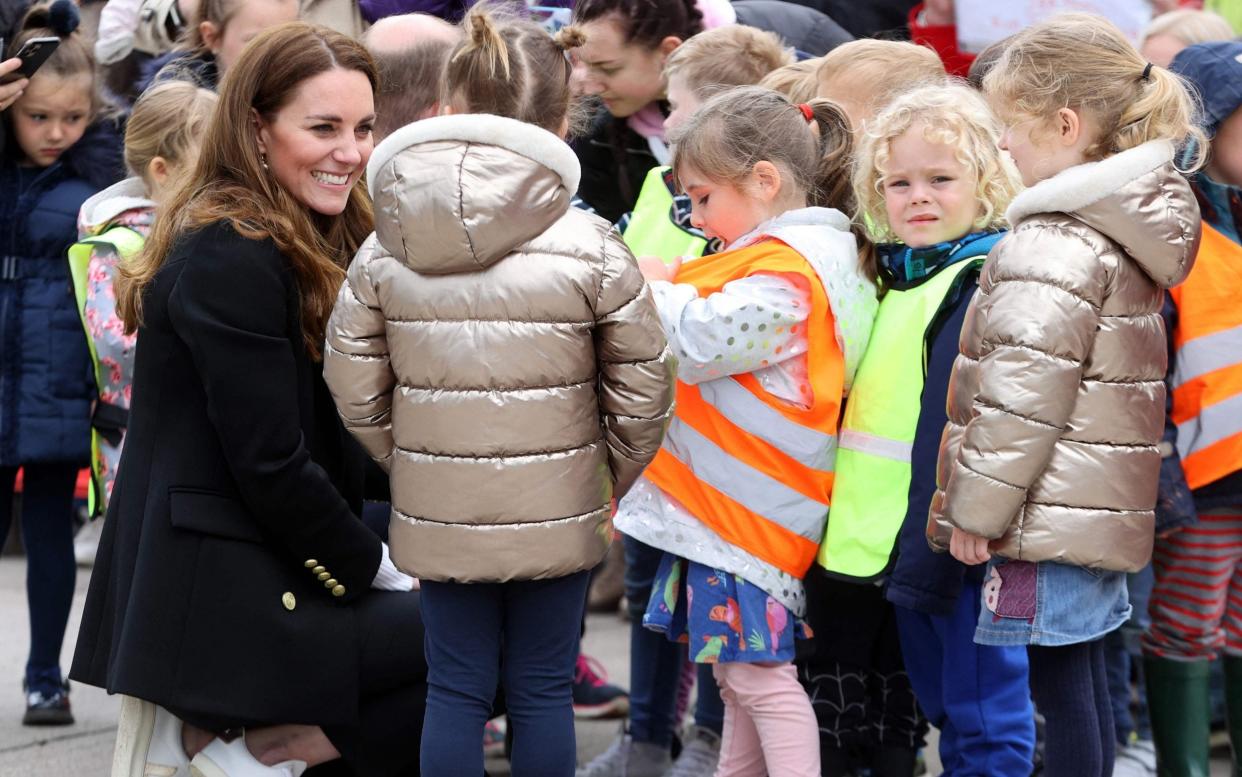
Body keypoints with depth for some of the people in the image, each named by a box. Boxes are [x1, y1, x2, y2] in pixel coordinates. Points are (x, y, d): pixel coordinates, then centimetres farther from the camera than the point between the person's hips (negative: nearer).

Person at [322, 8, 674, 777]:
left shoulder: (386, 250, -4)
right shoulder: (590, 247, -11)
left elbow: (355, 387, -2)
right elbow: (642, 388, -5)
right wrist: (615, 481, 10)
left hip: (436, 514, 2)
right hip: (557, 512, -2)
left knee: (456, 691, 10)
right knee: (544, 691, 9)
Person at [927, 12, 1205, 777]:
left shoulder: (1054, 246, -18)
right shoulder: (1133, 226, 12)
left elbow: (1020, 396, -22)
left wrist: (976, 510, -13)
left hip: (1049, 516, -10)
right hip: (1107, 510, 10)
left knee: (1061, 696, -4)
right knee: (1084, 690, 15)